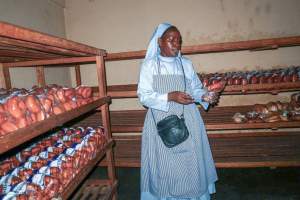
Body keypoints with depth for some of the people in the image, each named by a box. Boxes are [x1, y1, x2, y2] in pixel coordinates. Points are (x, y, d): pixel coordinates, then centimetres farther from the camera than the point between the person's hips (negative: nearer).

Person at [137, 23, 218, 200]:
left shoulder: (186, 64, 7)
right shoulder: (149, 64, -1)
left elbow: (195, 89, 11)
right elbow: (144, 96, -8)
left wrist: (205, 96, -10)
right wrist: (170, 97, -20)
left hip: (187, 120, 3)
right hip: (162, 121, -2)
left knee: (191, 162, 9)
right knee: (165, 165, 6)